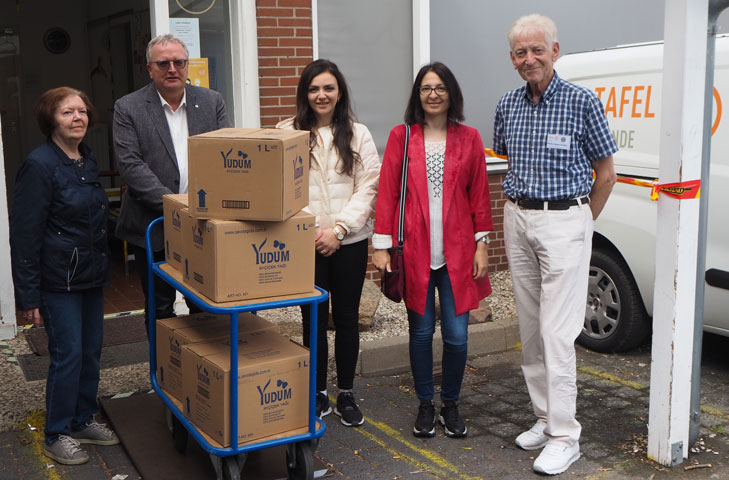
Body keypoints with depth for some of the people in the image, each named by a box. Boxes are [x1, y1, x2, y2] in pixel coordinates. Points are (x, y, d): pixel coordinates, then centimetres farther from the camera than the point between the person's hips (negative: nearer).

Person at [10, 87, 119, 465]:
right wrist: (28, 295, -17)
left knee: (91, 351, 13)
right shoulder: (39, 165, -15)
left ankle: (83, 421, 30)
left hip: (92, 276, 8)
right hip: (59, 279, -8)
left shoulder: (88, 161, 9)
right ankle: (57, 436, 15)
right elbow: (24, 233, -16)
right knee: (67, 354, -1)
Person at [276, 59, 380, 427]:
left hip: (350, 241, 1)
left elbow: (368, 188, 0)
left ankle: (346, 394, 22)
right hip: (305, 242, -1)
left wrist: (339, 228, -11)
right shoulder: (287, 133, 2)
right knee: (314, 318, 6)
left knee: (347, 317, 8)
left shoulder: (358, 135, 5)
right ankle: (317, 393, 22)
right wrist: (311, 229, -13)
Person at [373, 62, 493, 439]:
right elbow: (387, 192, 1)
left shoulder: (468, 138, 7)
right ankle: (425, 406, 26)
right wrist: (382, 245, -3)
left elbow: (480, 193, 7)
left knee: (457, 336, 1)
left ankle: (450, 405, 22)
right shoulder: (401, 137, 4)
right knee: (421, 333, 8)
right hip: (415, 251, 0)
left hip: (457, 252, 1)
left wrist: (482, 244, 2)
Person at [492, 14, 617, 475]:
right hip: (518, 220, 6)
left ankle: (564, 436, -1)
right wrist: (515, 214, 15)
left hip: (564, 221, -6)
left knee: (558, 332, -8)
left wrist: (581, 223, 0)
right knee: (531, 329, 10)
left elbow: (606, 173, -2)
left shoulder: (582, 101, -7)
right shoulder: (508, 105, 8)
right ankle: (545, 417, 22)